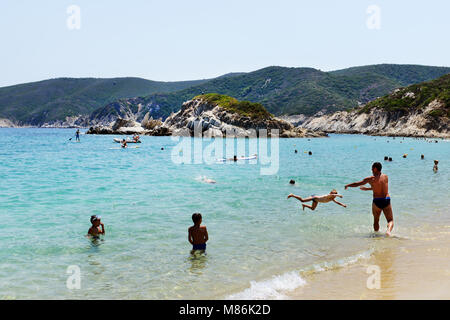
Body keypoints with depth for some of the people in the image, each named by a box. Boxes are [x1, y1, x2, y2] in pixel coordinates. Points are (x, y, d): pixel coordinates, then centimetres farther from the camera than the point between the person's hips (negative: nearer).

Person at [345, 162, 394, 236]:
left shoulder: (371, 179, -4)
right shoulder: (385, 177, 8)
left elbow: (357, 184, 4)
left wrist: (347, 185, 21)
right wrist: (367, 189, 30)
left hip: (377, 201, -2)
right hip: (386, 201, 2)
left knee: (376, 221, 18)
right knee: (390, 220, 4)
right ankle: (389, 230, -22)